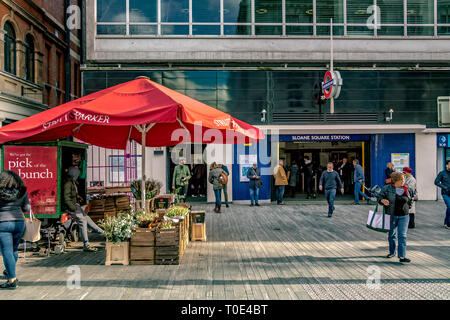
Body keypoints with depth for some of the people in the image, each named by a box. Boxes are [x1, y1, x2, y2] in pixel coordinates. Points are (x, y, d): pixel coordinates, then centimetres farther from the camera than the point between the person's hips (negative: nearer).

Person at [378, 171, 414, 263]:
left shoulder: (407, 190, 4)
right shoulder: (387, 188, -7)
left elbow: (410, 200, 20)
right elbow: (379, 196, -3)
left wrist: (407, 208, 11)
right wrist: (382, 201, -23)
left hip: (404, 215, 1)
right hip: (392, 215, -1)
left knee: (402, 236, -4)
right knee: (392, 235, 13)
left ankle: (402, 256, -3)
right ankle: (392, 252, 32)